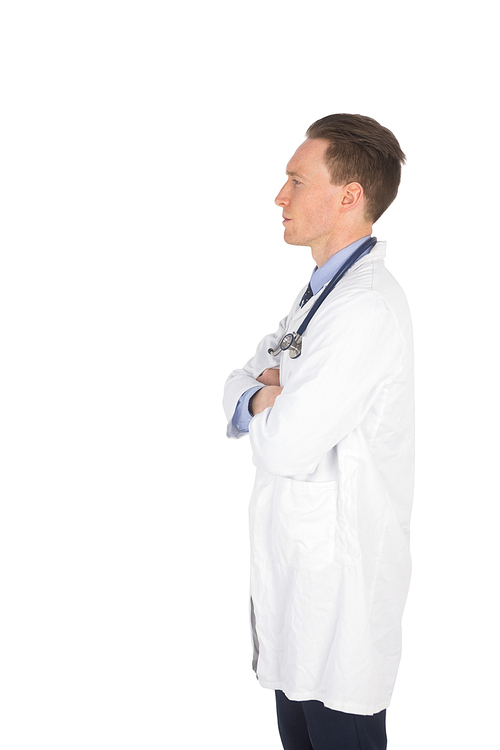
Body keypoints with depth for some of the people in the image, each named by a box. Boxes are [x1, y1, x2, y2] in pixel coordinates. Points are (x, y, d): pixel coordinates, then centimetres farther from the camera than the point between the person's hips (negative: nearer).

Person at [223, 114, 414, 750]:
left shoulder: (368, 305, -22)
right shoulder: (322, 291, 12)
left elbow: (287, 447, -26)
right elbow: (238, 387, 14)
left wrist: (259, 398, -5)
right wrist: (268, 392, -8)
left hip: (339, 586, -9)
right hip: (299, 572, 9)